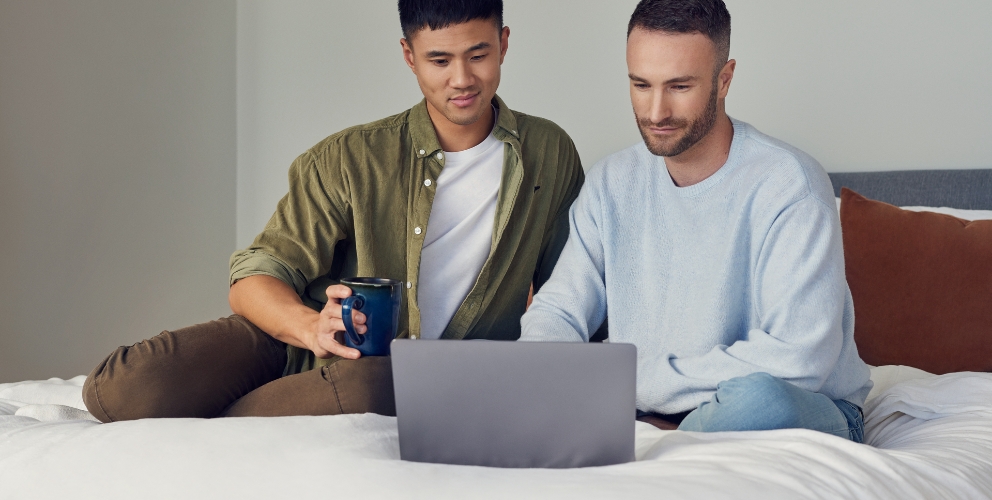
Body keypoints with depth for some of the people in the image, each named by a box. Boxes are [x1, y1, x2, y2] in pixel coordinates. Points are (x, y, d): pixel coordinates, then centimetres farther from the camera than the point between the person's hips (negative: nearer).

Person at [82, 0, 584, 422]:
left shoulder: (550, 154, 3)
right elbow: (252, 279, -8)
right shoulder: (350, 158, -4)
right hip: (294, 344, 0)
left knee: (369, 385, -40)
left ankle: (204, 428, -12)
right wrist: (312, 327, -31)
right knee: (124, 388, -26)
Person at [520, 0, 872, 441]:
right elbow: (559, 310, 5)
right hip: (656, 412, 4)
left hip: (803, 412, -4)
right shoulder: (611, 182, 3)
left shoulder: (788, 185, -18)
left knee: (756, 398, -40)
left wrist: (633, 381, -24)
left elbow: (798, 359, -26)